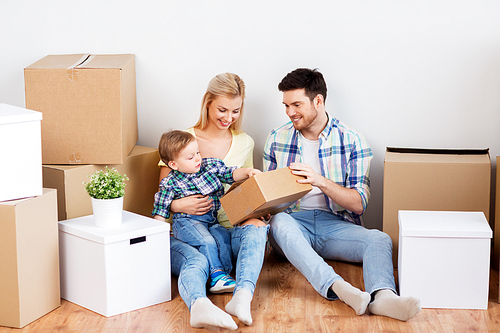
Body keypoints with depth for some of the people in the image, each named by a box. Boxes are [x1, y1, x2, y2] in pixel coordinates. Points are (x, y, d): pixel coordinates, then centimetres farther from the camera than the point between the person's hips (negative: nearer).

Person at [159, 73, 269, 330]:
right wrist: (177, 205, -18)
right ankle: (199, 306, -67)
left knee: (256, 227, -31)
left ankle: (242, 295, -53)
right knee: (196, 262, -37)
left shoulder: (244, 143, 15)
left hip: (228, 230, 3)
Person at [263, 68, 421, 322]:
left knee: (380, 240, -28)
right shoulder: (277, 139, 10)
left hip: (335, 224, 0)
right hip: (294, 221, 0)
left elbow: (359, 204, -2)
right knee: (279, 222, -36)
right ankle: (339, 288, -54)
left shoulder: (351, 140, 3)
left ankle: (382, 296, -57)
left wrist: (321, 181, -17)